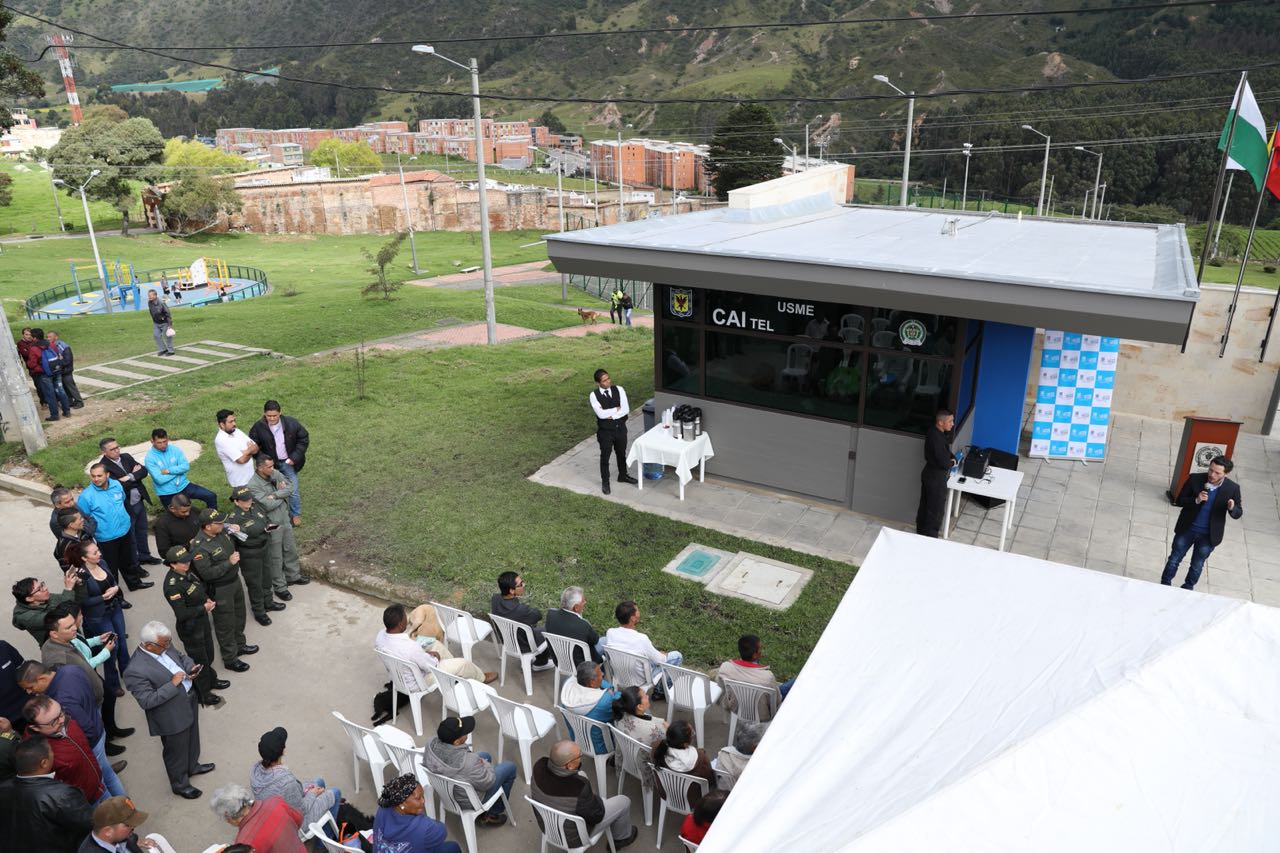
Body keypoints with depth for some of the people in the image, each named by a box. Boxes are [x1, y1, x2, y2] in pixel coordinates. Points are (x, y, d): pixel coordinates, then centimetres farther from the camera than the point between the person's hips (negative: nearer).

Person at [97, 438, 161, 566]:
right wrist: (135, 475, -14)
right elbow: (119, 485, -26)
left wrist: (130, 477, -18)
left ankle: (144, 556, 39)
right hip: (125, 507, -6)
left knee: (142, 531, 21)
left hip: (139, 501, 6)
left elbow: (144, 470, -2)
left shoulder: (126, 457, 2)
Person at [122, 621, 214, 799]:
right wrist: (172, 684, -31)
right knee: (176, 751, 18)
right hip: (173, 717, -7)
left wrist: (190, 666, -10)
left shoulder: (164, 646, -11)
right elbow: (147, 701, -28)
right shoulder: (136, 670, -33)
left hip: (189, 701, 8)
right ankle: (180, 784, 43)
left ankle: (192, 766, 58)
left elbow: (180, 656, 9)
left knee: (192, 738, 31)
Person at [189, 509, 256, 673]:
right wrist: (229, 563, -29)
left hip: (235, 579, 8)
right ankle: (230, 659, 25)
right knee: (225, 624, 8)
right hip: (220, 590, -8)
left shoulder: (221, 532, -5)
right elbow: (206, 574, -29)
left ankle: (239, 644, 48)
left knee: (239, 615, 25)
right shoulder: (200, 548, -30)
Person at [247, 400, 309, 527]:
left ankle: (295, 515, 25)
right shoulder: (258, 427, -15)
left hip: (289, 463, -1)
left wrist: (295, 457, -14)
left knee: (293, 491, 5)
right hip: (271, 464, 1)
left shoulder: (291, 423, -17)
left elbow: (304, 439, -7)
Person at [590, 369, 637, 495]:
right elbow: (601, 414, -26)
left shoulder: (619, 389, -8)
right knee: (605, 456, 11)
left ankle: (623, 475, 44)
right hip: (605, 430, -3)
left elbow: (626, 409, -15)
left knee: (621, 453, 21)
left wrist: (611, 416, -23)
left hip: (620, 428, 3)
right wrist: (616, 409, -18)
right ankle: (605, 482, 29)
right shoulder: (594, 395, -16)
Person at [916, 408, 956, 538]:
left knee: (925, 505, 20)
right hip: (936, 477, -10)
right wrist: (952, 463, -6)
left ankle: (921, 533, 34)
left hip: (929, 473, 10)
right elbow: (944, 462, -27)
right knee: (936, 509, 3)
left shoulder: (934, 432, 1)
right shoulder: (937, 438, -30)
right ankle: (930, 538, 13)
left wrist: (951, 458, -4)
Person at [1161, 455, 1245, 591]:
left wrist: (1232, 508, -28)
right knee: (1174, 559, 13)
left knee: (1197, 566, 17)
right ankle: (1164, 585, 29)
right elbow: (1179, 501, -8)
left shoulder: (1232, 488, -12)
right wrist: (1196, 500, -27)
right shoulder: (1195, 479, -14)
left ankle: (1187, 589, 36)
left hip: (1209, 535, 0)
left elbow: (1238, 514, -5)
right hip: (1187, 529, 0)